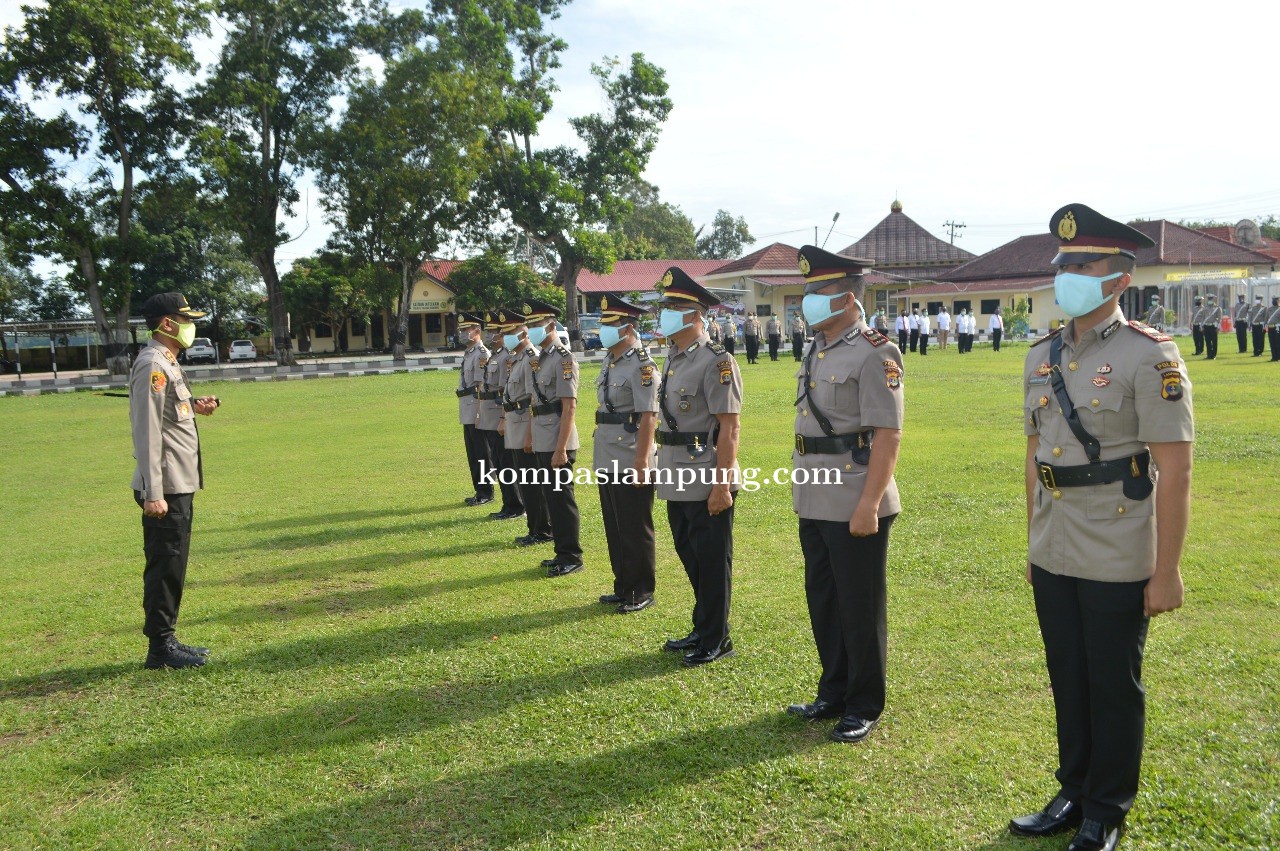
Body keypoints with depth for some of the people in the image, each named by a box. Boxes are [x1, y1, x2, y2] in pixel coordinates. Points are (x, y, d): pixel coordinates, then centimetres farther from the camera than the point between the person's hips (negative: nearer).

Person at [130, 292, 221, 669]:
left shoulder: (167, 362, 16)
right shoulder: (152, 366, -16)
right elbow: (146, 431, -21)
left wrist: (194, 407, 7)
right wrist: (152, 493, -23)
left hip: (179, 484, 10)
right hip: (164, 486, -10)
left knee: (173, 564, 15)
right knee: (165, 565, -2)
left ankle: (166, 641, 24)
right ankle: (160, 647, 7)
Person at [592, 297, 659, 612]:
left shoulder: (642, 366, -15)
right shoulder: (609, 361, 13)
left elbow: (648, 417, -19)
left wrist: (641, 462, -22)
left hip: (631, 463, -9)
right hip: (607, 461, 9)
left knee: (636, 531, 3)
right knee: (615, 528, 16)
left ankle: (642, 592, 15)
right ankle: (623, 587, 28)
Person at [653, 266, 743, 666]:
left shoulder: (716, 361, -15)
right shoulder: (674, 358, 12)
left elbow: (729, 428, -18)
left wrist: (722, 485, -21)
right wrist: (663, 469, 18)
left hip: (707, 482, -9)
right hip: (678, 480, 9)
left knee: (712, 562, 3)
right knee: (690, 557, 17)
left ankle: (715, 640, 15)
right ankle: (701, 630, 31)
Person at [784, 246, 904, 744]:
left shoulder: (874, 354, -14)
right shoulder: (817, 351, 12)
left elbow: (888, 434, -19)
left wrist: (868, 505, -22)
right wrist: (802, 491, 14)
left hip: (854, 506, -8)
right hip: (815, 503, 9)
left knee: (860, 608, 4)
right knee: (823, 601, 17)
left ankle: (864, 708, 19)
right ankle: (833, 695, 32)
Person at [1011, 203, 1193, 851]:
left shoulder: (1149, 355, -12)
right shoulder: (1042, 356, 7)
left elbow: (1175, 471, -13)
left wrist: (1166, 573, -14)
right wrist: (1032, 547, 14)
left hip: (1118, 563, -5)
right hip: (1053, 557, 6)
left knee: (1114, 688, 9)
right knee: (1068, 682, 16)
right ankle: (1074, 795, 34)